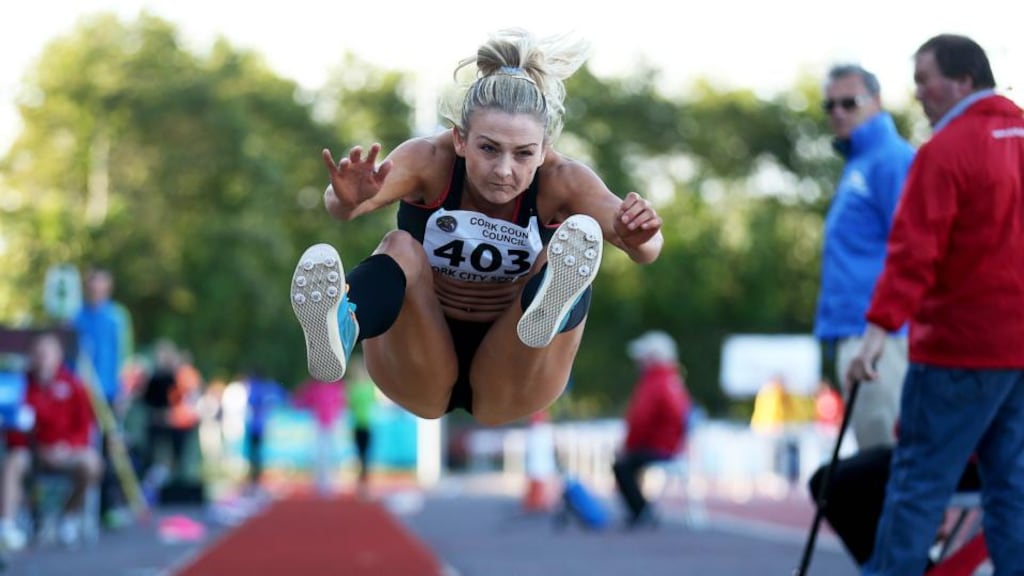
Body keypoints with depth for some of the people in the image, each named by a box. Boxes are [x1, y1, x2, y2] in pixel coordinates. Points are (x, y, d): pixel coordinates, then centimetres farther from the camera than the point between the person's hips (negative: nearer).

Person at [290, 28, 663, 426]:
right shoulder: (430, 161, -18)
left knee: (577, 242, -24)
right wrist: (348, 202, -60)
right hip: (422, 380, 0)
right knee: (402, 248, -29)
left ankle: (550, 308, -60)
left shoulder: (561, 181, -15)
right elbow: (342, 203, -37)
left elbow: (644, 248, -30)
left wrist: (639, 240, -53)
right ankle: (340, 326, -62)